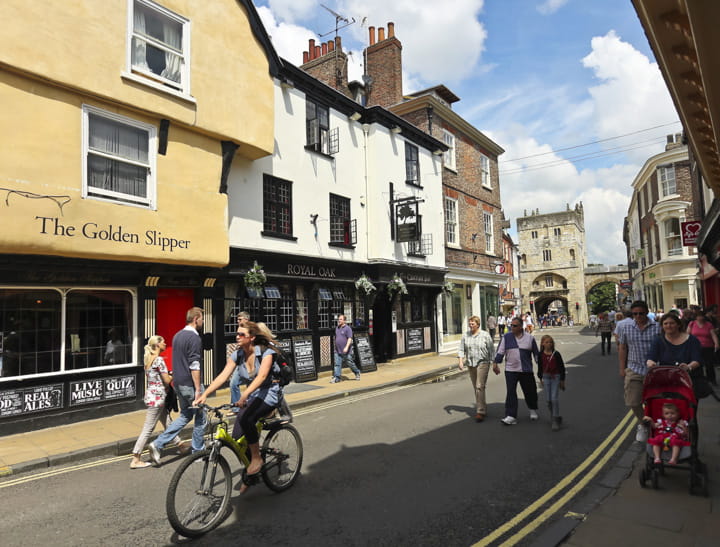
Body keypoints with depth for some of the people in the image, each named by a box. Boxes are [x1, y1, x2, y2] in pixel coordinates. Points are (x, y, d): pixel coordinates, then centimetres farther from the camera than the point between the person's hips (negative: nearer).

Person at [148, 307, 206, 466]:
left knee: (185, 415, 19)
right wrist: (198, 389, -19)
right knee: (200, 417, 7)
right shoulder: (194, 338, -17)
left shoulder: (177, 335, 11)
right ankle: (198, 451, 17)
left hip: (178, 382, 9)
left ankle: (158, 443, 10)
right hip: (190, 383, -9)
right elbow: (194, 366, -21)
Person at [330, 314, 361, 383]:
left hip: (346, 351, -6)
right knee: (337, 364, -2)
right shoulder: (337, 328, 13)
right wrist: (335, 347, 22)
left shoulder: (347, 328, -9)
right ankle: (336, 377, 0)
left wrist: (346, 347, -26)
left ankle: (357, 373, 29)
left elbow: (350, 338, -16)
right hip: (337, 351, 6)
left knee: (350, 363, 6)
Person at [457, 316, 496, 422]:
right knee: (475, 388, 11)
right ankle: (483, 407, 25)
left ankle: (480, 411, -10)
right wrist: (460, 361, -8)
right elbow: (461, 349, 6)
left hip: (483, 363, -4)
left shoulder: (485, 335, -2)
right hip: (470, 364, 5)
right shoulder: (465, 335, 6)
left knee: (480, 387, -12)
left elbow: (492, 350, 0)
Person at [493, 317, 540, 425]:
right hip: (510, 370, 0)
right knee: (511, 393, -6)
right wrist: (495, 363, -3)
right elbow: (500, 351, 3)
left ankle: (533, 410, 38)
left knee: (530, 391, 11)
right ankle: (511, 416, -4)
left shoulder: (530, 338, 2)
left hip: (526, 370, 0)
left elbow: (536, 353, 8)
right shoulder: (506, 337, 3)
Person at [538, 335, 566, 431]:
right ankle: (555, 417, 26)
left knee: (554, 398, -10)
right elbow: (540, 367, 11)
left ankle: (555, 420, -3)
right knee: (549, 400, 6)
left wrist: (562, 380, -1)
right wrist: (540, 379, 13)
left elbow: (562, 367, -1)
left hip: (556, 377, -3)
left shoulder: (556, 354, -7)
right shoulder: (541, 355, 1)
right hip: (546, 378, 3)